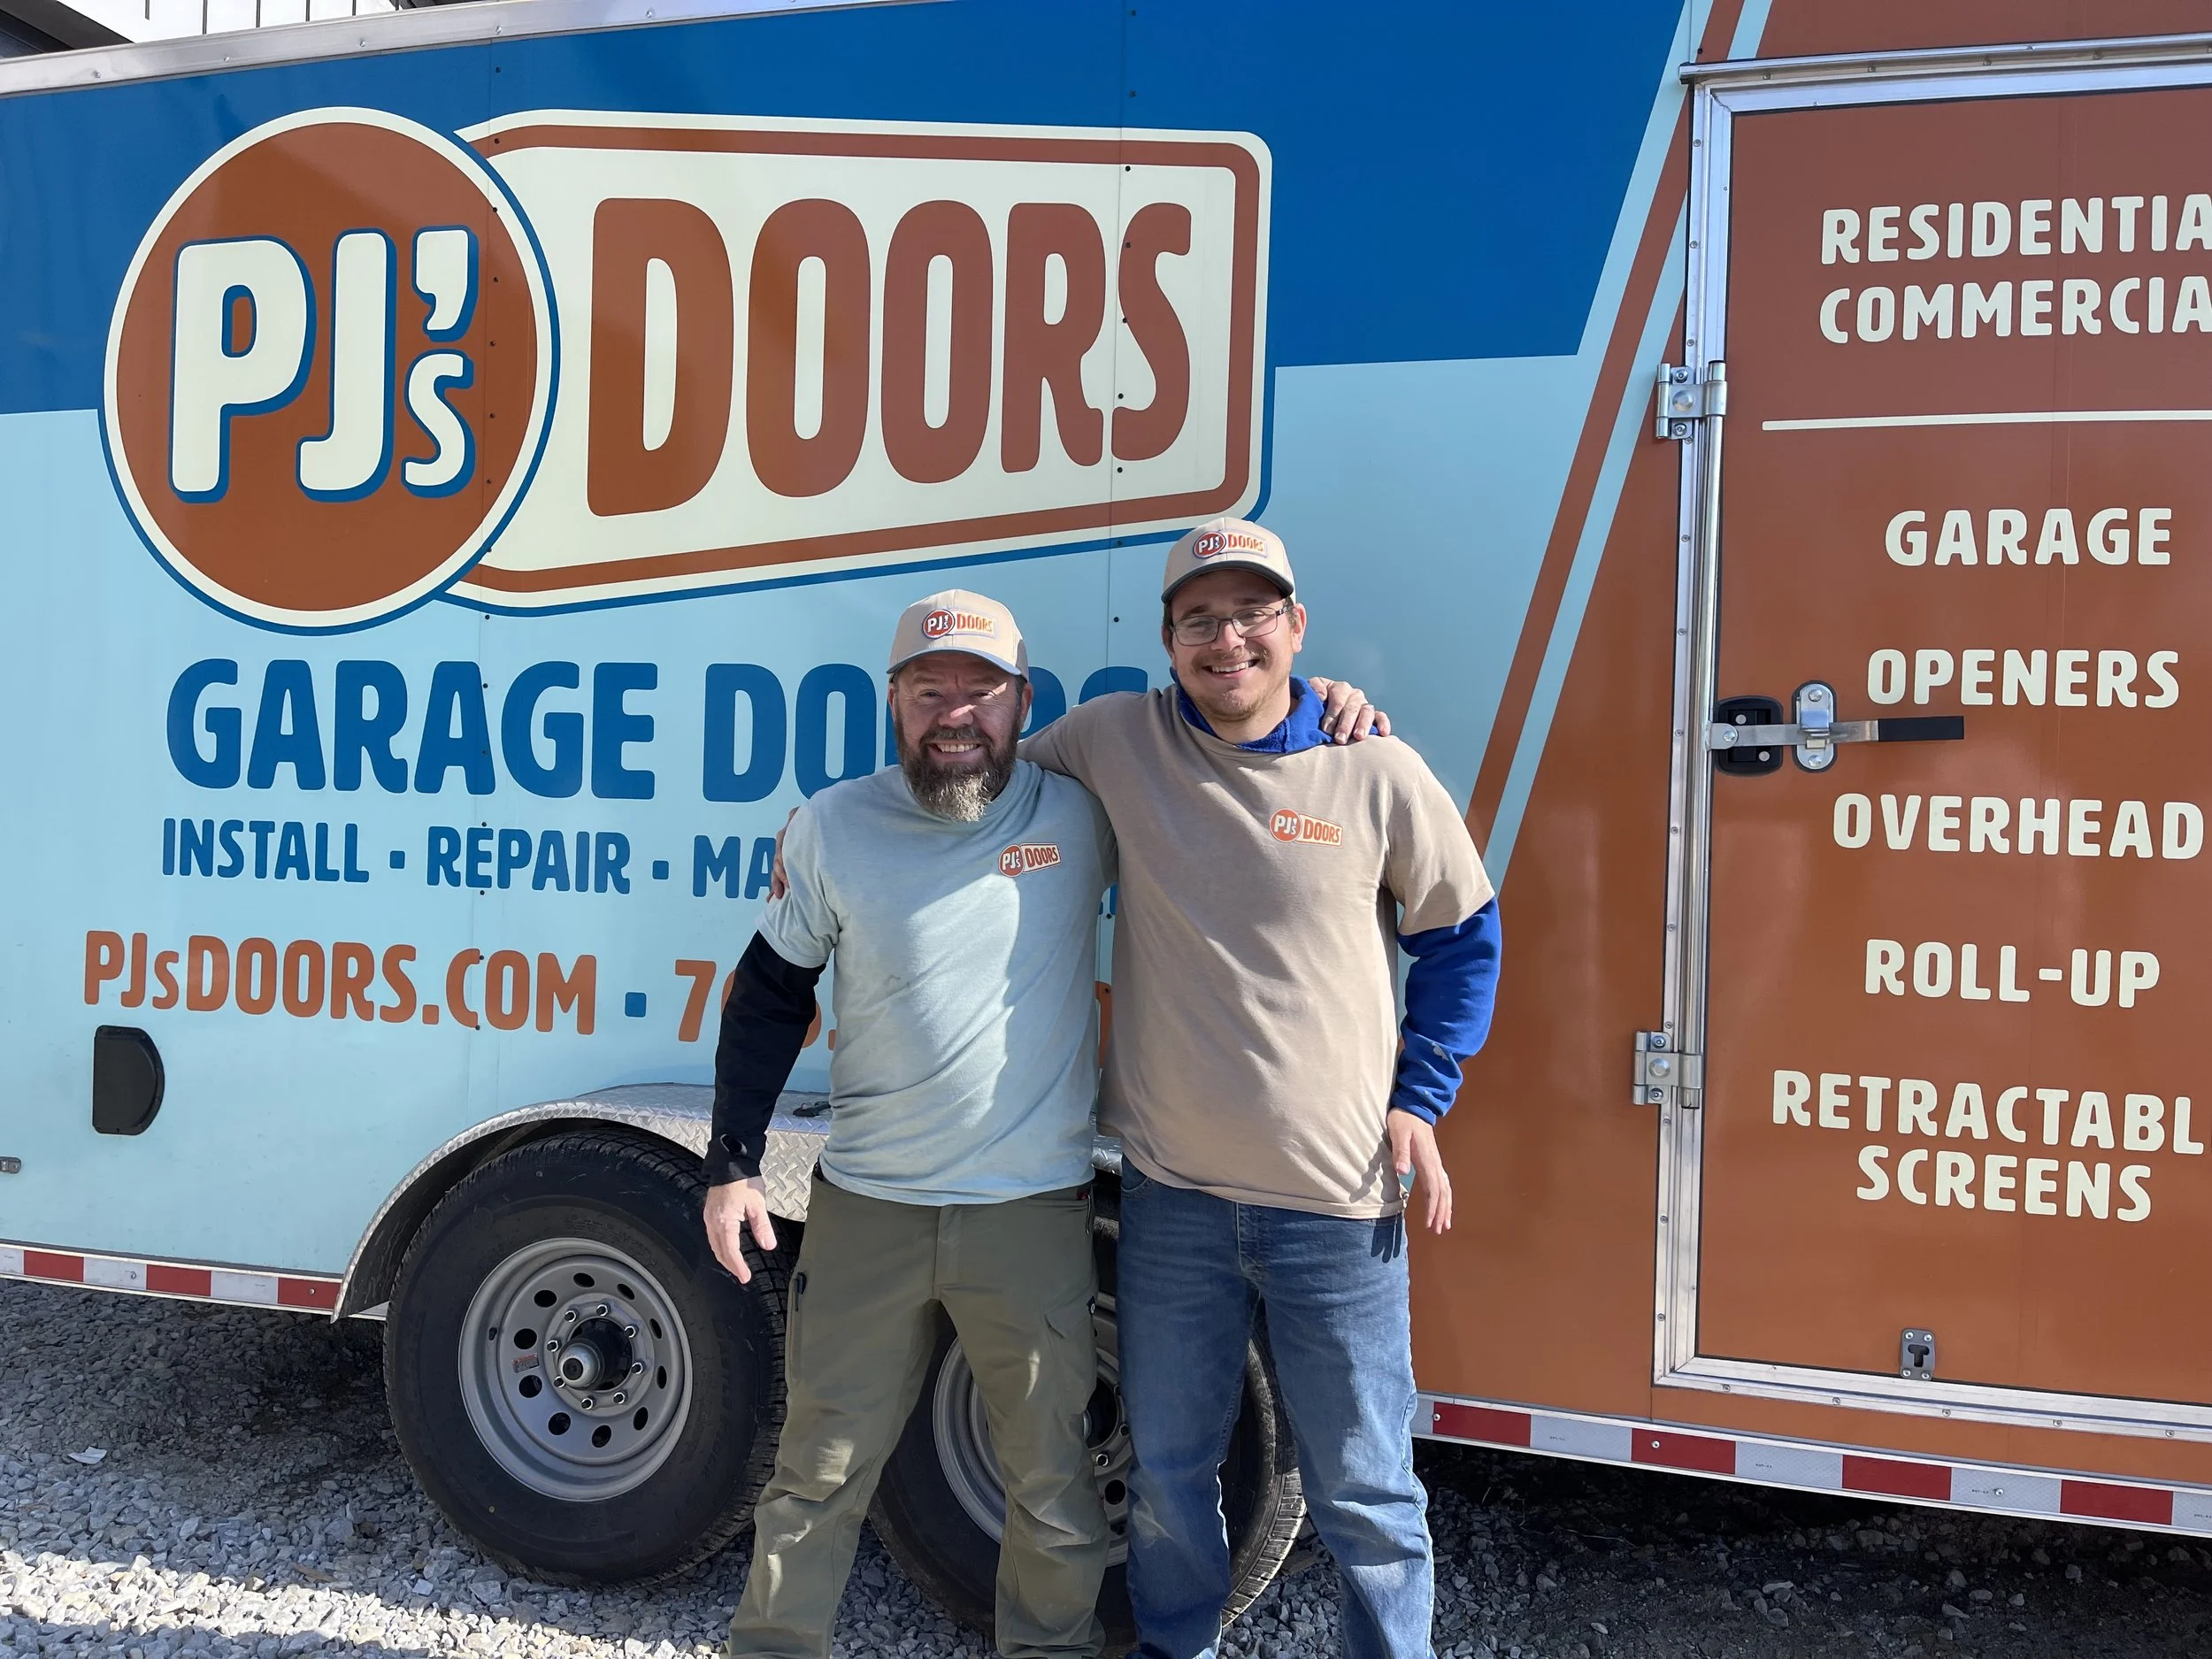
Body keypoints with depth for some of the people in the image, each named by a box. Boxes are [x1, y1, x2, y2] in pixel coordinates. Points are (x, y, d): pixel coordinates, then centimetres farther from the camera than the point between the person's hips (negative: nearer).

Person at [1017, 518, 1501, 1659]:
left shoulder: (1377, 772, -5)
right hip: (1172, 1193, 2)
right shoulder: (1112, 741, -2)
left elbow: (1461, 935, 7)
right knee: (1168, 1463, 19)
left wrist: (1418, 1098, 2)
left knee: (1363, 1488, 10)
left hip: (1338, 1200, -2)